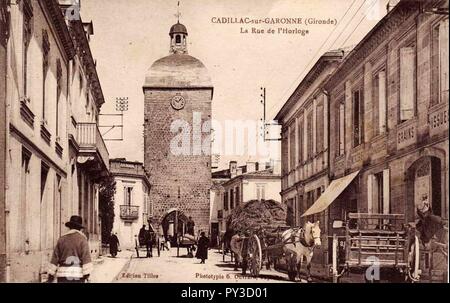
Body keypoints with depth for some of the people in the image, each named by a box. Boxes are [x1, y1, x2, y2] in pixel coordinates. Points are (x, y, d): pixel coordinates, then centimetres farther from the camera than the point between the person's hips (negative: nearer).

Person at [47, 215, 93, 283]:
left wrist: (51, 275, 14)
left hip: (63, 274, 3)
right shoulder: (82, 239, -1)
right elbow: (86, 256, -11)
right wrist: (87, 274, -13)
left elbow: (55, 257, 9)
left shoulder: (62, 239, 9)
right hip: (78, 274, -3)